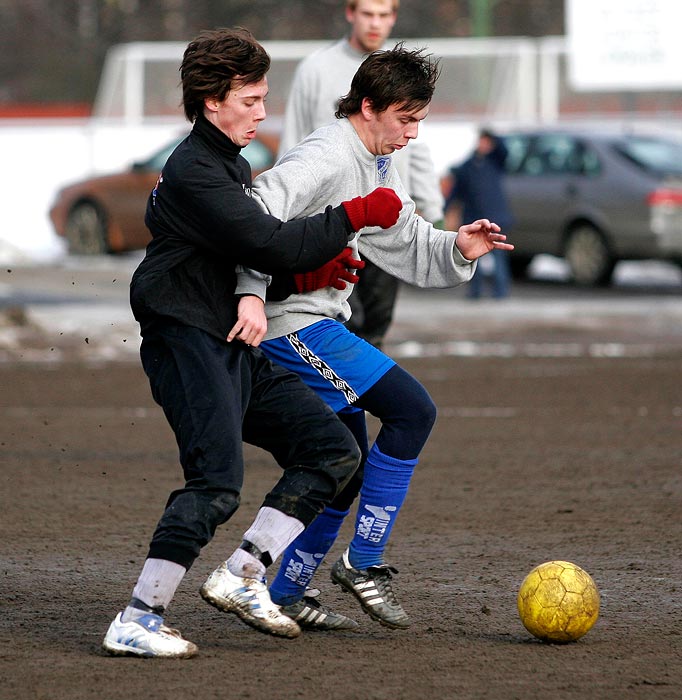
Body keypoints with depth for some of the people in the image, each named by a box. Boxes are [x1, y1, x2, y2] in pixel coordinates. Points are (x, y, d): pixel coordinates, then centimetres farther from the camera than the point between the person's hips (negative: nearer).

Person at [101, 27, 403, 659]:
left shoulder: (229, 165, 20)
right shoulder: (193, 171, -13)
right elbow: (272, 246, -20)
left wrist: (308, 274, 3)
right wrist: (357, 215, -12)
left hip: (232, 347, 10)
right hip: (187, 342, -10)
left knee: (333, 448, 5)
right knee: (216, 482, -21)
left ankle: (240, 577, 3)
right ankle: (136, 623, -17)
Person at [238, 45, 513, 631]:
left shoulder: (380, 170, 15)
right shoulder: (328, 158, -17)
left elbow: (409, 247, 22)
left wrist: (458, 250, 2)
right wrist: (251, 296, -39)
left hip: (318, 325, 11)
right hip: (294, 324, -11)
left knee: (347, 469, 12)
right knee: (411, 408, -15)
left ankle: (285, 594, 21)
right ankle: (365, 563, -10)